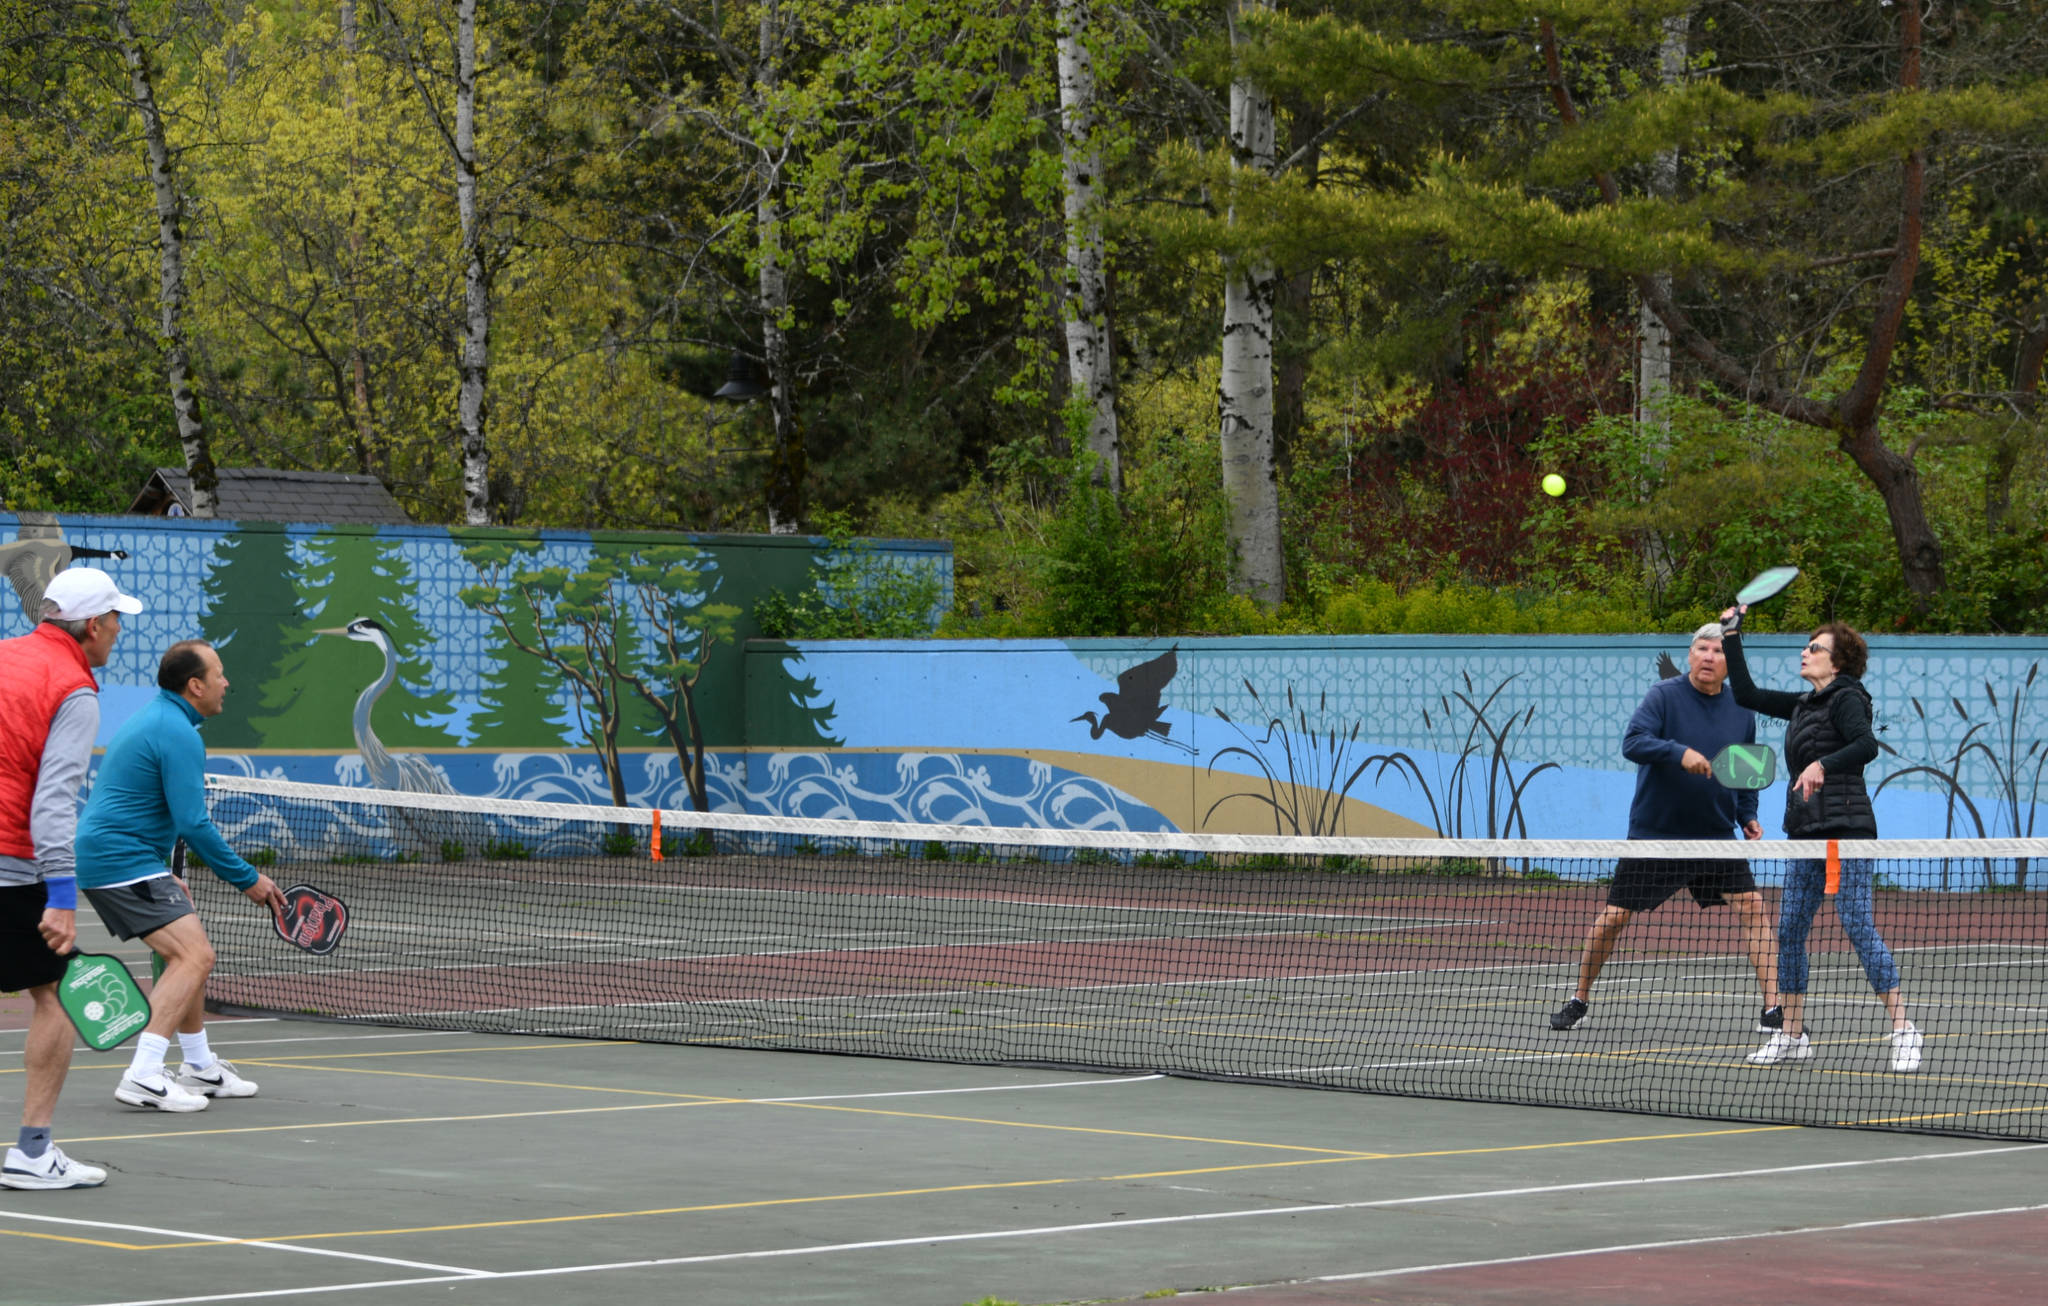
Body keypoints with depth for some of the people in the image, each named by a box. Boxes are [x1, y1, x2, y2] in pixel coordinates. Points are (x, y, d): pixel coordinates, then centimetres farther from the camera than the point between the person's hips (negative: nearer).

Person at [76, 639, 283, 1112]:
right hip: (125, 863, -11)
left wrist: (167, 879, 30)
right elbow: (193, 825, -20)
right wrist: (248, 879, -11)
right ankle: (143, 1077, -26)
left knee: (188, 952, 20)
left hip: (99, 856, 11)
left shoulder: (153, 718, 18)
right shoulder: (179, 734, -16)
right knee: (194, 955, -17)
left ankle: (200, 1068, 29)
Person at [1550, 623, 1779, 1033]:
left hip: (1716, 837, 3)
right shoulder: (1663, 696, -8)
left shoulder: (1741, 713, 5)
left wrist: (1747, 816, 5)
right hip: (1654, 835, -3)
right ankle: (1580, 999, 21)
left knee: (1753, 907, -11)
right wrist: (1679, 752, -35)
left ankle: (1773, 1007, -6)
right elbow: (1632, 743, -21)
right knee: (1614, 917, 1)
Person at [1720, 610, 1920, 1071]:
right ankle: (1792, 1036, 13)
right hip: (1806, 832, 9)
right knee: (1789, 929, 6)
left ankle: (1903, 1030, -11)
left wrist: (1822, 765, -37)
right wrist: (1732, 634, 24)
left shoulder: (1846, 699, -6)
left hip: (1846, 829, -9)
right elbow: (1746, 693, 25)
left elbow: (1866, 744, -23)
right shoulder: (1801, 705, 18)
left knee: (1857, 924, -13)